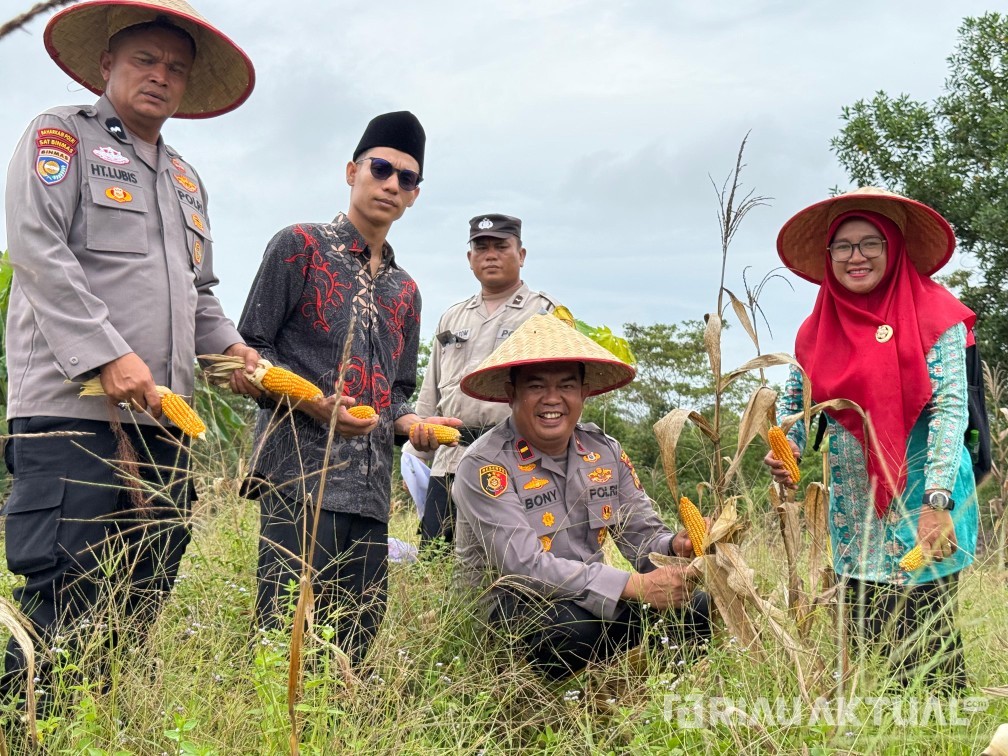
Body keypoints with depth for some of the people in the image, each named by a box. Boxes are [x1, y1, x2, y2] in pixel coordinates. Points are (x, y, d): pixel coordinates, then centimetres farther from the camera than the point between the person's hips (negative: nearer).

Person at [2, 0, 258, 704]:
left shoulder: (186, 179, 25)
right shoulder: (61, 136, 5)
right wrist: (109, 355, -18)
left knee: (135, 612, 7)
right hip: (72, 409, -7)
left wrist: (231, 349, 6)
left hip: (162, 421, 7)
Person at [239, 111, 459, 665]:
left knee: (355, 649, 5)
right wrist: (314, 404, -16)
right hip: (301, 474, -6)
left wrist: (413, 425, 3)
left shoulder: (405, 291, 23)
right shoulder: (300, 246, 4)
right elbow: (251, 350, -1)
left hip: (371, 490, 6)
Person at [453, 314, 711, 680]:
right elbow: (525, 565, -25)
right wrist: (635, 585, -30)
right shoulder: (485, 466, -15)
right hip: (511, 606, -5)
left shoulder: (605, 452, 5)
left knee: (699, 607, -16)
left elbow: (643, 534, 6)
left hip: (590, 598, 5)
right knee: (572, 628, -37)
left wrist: (676, 545, -20)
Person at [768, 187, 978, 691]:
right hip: (854, 507, 5)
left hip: (920, 498, -4)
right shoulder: (818, 328, 7)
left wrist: (937, 502, -22)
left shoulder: (934, 314, -7)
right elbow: (794, 403, 14)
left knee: (923, 640, -7)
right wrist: (786, 450, -8)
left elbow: (949, 409, -14)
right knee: (862, 636, 8)